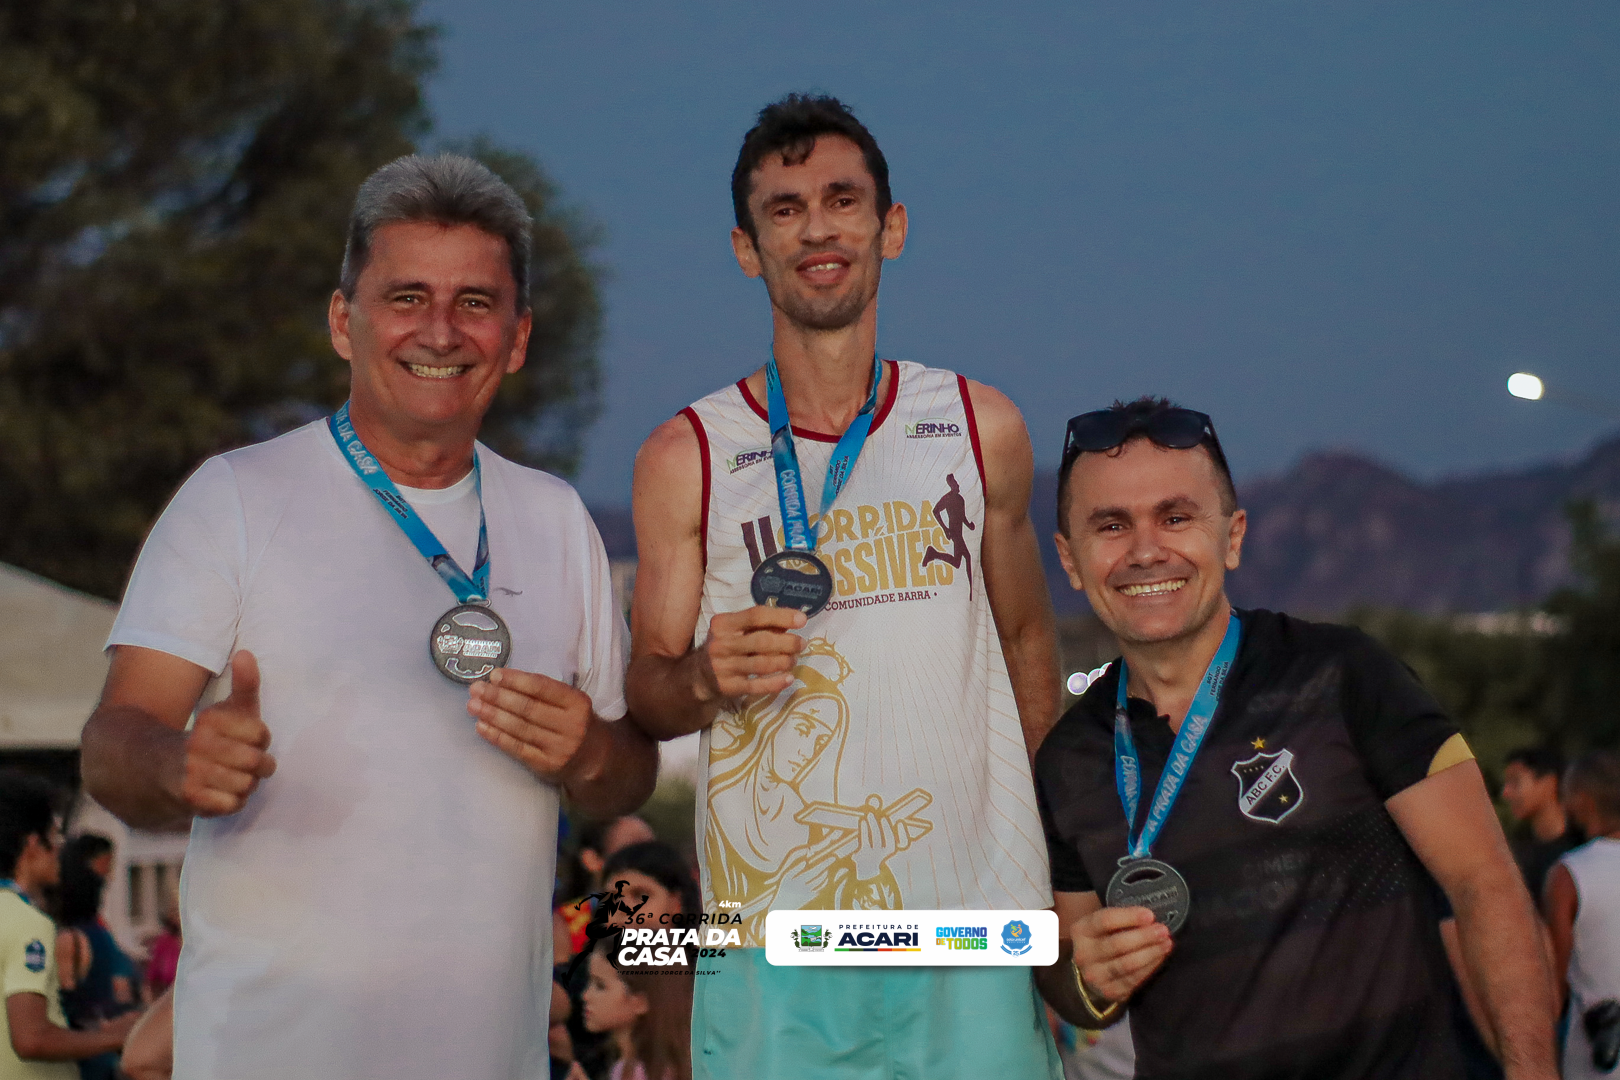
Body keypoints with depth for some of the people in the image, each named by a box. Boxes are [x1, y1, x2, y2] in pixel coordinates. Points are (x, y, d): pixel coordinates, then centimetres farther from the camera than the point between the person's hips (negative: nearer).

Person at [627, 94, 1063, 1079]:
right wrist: (705, 678, -17)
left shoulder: (985, 431, 7)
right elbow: (648, 696, 6)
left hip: (976, 930, 1)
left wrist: (1055, 895, 15)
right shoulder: (687, 459, 2)